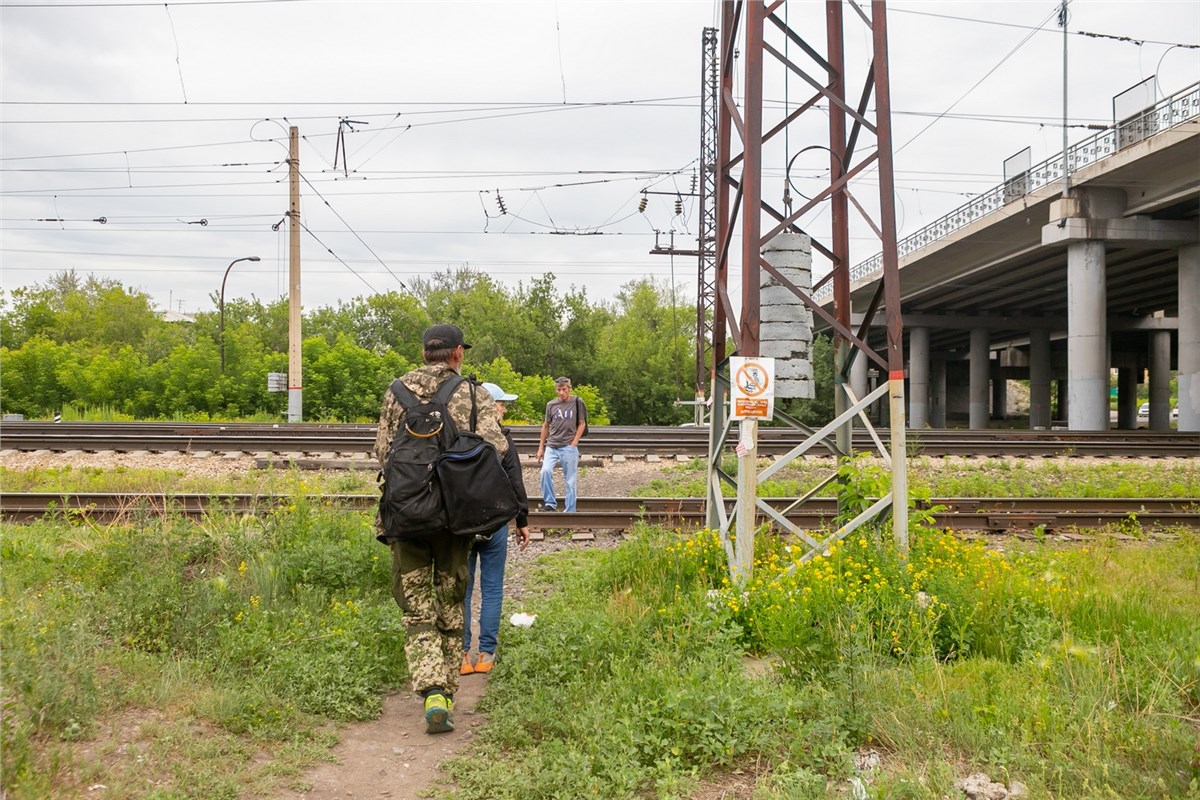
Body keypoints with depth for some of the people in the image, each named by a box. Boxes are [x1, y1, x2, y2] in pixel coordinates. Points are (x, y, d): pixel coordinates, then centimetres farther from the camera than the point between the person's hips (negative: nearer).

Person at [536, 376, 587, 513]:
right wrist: (541, 447, 14)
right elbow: (546, 426, 15)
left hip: (569, 447, -2)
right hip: (551, 446, 2)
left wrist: (574, 443, -6)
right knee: (546, 471, -19)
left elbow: (581, 424, 4)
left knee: (570, 480, 0)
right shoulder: (551, 405, 8)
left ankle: (570, 510, 7)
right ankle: (550, 503, -6)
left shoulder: (577, 402, 1)